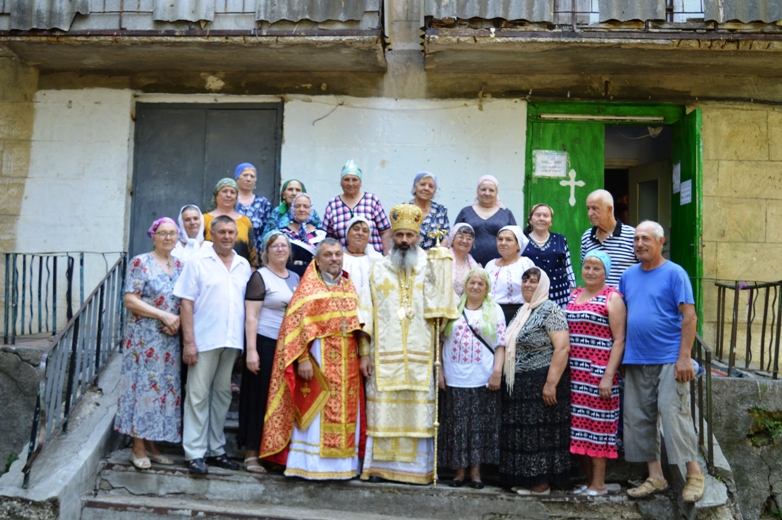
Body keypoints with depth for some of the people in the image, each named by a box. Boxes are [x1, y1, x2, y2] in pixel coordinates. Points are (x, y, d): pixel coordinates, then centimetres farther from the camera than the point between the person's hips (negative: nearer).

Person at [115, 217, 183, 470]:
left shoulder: (179, 265, 12)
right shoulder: (141, 263, -5)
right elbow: (130, 300, -12)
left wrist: (178, 320, -7)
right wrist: (164, 316, -17)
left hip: (171, 338, 6)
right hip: (145, 337, -6)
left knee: (165, 388, 7)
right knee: (143, 386, -3)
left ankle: (151, 444, 18)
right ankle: (138, 448, 6)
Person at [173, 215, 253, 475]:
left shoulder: (244, 266, 12)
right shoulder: (198, 262, 0)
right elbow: (186, 302, -4)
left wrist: (248, 342, 7)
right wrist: (188, 341, -11)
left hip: (233, 341, 4)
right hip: (204, 340, -4)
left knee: (222, 395, 11)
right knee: (198, 395, -1)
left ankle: (215, 449, 21)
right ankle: (195, 453, 6)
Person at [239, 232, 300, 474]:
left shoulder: (295, 278, 15)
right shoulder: (260, 277, -3)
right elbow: (251, 316, -9)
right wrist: (251, 351, -16)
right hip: (265, 344, -5)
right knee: (260, 397, 0)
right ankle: (251, 453, 9)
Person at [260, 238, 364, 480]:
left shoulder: (349, 287, 14)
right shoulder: (309, 287, -2)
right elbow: (297, 324, -11)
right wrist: (302, 358, -19)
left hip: (347, 362, 6)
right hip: (319, 359, -5)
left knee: (346, 412, 7)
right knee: (316, 413, -3)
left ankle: (342, 463, 16)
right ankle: (310, 464, 6)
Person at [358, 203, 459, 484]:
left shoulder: (430, 269, 8)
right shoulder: (378, 270, 10)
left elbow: (439, 310, -3)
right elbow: (367, 315, 6)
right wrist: (364, 353, 1)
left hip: (420, 356, 0)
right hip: (385, 355, 1)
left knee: (418, 410, 1)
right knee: (383, 410, 1)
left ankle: (418, 467, 11)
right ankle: (379, 465, 12)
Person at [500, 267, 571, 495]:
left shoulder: (550, 310, -11)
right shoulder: (522, 312, 15)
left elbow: (562, 348, -20)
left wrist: (551, 383, -24)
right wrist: (507, 379, 16)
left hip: (541, 384, -8)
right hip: (519, 385, 8)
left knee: (541, 433, 0)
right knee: (522, 434, 13)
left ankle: (542, 483, 11)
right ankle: (525, 479, 24)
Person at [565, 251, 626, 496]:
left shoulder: (612, 298, -4)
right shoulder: (574, 296, 15)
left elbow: (619, 340, -9)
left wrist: (608, 376, -16)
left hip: (598, 373, -6)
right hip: (574, 372, 6)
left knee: (596, 426, -1)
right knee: (579, 426, 9)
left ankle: (599, 484, 11)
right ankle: (589, 481, 21)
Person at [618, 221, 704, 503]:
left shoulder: (674, 273, -4)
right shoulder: (628, 275, 12)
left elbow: (689, 317, -8)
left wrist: (684, 358, -15)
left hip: (669, 360, -6)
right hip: (635, 361, 6)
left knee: (673, 414, -5)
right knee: (639, 419, 8)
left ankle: (694, 473, 12)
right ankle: (655, 477, 19)